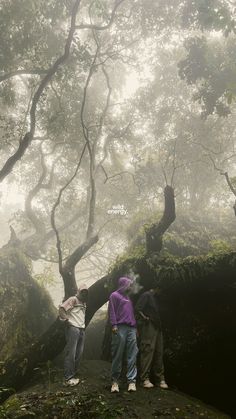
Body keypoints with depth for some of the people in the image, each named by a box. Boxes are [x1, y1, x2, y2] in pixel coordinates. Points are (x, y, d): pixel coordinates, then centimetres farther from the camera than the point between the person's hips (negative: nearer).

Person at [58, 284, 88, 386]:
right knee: (71, 353, -8)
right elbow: (61, 308, -13)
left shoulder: (84, 303, 22)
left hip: (81, 330, 8)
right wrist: (66, 320, -11)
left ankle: (73, 374, 14)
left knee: (79, 354, 7)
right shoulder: (73, 299, -3)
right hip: (73, 328, -8)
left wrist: (83, 324, 16)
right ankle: (68, 378, -6)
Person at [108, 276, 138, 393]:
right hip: (120, 328, -6)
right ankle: (115, 381, 5)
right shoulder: (114, 295, 6)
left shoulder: (128, 297, 26)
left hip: (131, 328, 6)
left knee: (132, 356, -2)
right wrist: (114, 325, -13)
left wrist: (135, 326, 16)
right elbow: (111, 311, -3)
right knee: (117, 356, -3)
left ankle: (131, 381, -2)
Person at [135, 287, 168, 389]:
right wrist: (145, 318, -15)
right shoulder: (146, 295, -3)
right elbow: (137, 309, -12)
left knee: (159, 352, 7)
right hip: (148, 327, -9)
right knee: (147, 350, -12)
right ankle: (145, 379, -8)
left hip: (157, 327, 9)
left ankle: (160, 379, 12)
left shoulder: (155, 298, 23)